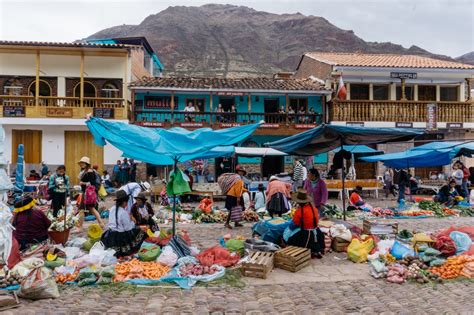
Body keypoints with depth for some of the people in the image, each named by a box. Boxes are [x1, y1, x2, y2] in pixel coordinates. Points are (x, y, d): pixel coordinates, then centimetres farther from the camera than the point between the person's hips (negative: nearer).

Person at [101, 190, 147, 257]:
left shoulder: (112, 209, 3)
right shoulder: (123, 212, -19)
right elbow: (128, 228, -17)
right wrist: (133, 223, 1)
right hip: (120, 237, -8)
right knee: (141, 233, 3)